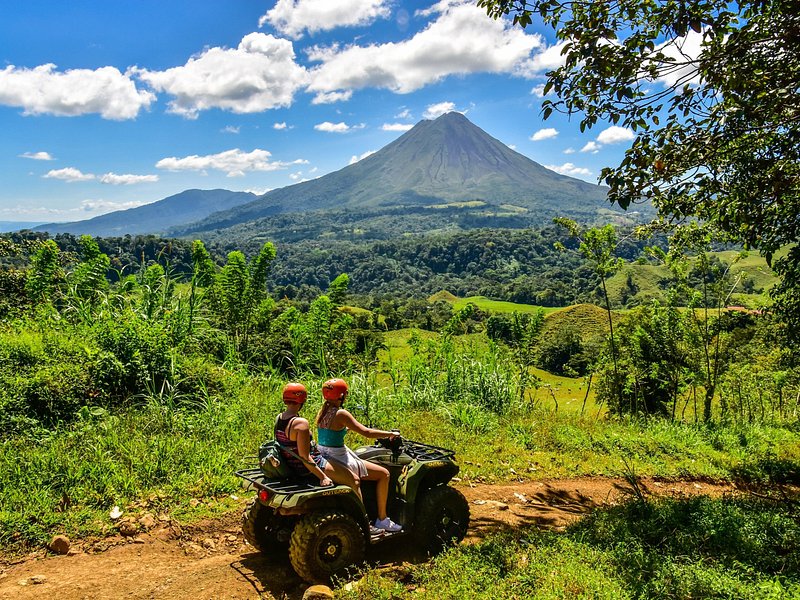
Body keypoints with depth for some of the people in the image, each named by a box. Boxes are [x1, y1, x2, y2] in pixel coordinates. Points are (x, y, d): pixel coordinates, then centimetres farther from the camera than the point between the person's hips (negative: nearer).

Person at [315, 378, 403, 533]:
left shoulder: (322, 412, 5)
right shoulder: (341, 414, -19)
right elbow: (366, 432, -19)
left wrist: (349, 427, 27)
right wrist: (390, 434, -8)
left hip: (323, 458, 9)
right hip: (338, 460, -9)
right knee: (384, 474, -3)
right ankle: (382, 519, 5)